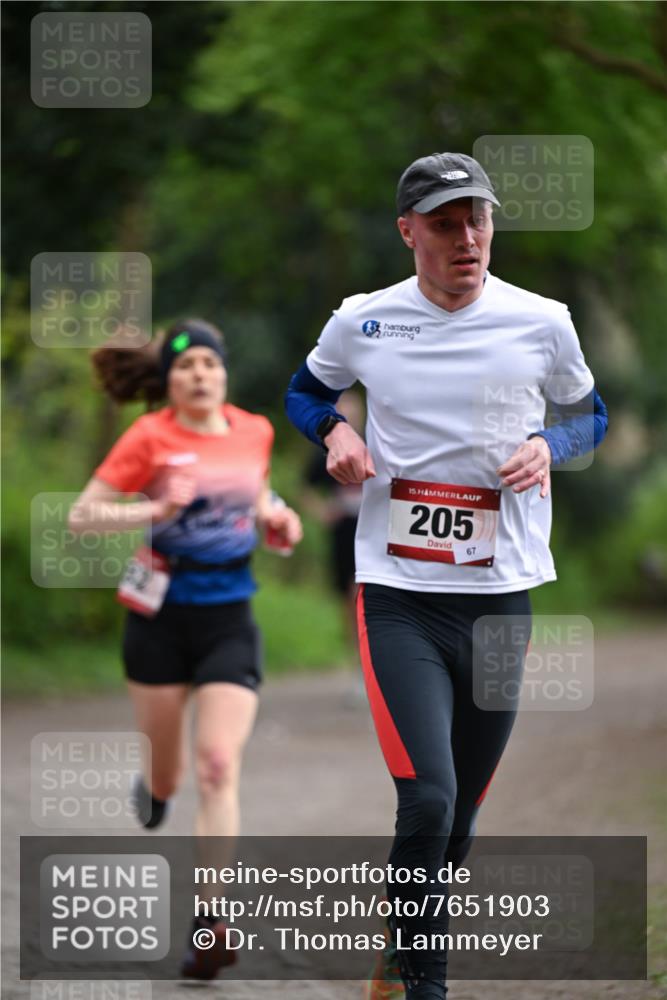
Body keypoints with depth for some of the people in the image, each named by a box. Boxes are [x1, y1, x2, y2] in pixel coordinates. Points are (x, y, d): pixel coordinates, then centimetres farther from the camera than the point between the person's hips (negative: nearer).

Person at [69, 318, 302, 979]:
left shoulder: (255, 431, 4)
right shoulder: (150, 438, -8)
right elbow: (81, 515, -10)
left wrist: (277, 519, 3)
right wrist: (154, 511, -24)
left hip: (230, 621, 2)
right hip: (162, 616, -2)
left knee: (219, 767, -13)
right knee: (167, 776, 10)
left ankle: (210, 924, -15)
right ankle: (153, 789, 51)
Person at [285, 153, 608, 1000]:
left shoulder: (542, 323, 0)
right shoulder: (362, 323, 0)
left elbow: (589, 414, 16)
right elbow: (305, 390, 19)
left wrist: (547, 446, -7)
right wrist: (333, 432, -3)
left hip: (501, 596, 2)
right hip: (397, 597, -2)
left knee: (459, 820, 10)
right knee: (428, 802, -18)